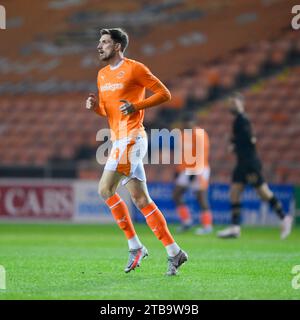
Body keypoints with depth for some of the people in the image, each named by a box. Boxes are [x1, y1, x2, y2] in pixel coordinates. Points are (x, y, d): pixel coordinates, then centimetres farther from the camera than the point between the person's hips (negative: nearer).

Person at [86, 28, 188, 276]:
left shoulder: (134, 69, -6)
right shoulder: (102, 75, 18)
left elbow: (164, 94, -7)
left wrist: (137, 106, -18)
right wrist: (95, 106, 3)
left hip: (132, 137, -9)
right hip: (119, 140, 9)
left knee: (106, 188, -18)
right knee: (141, 200, 3)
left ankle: (135, 246, -10)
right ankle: (174, 252, 6)